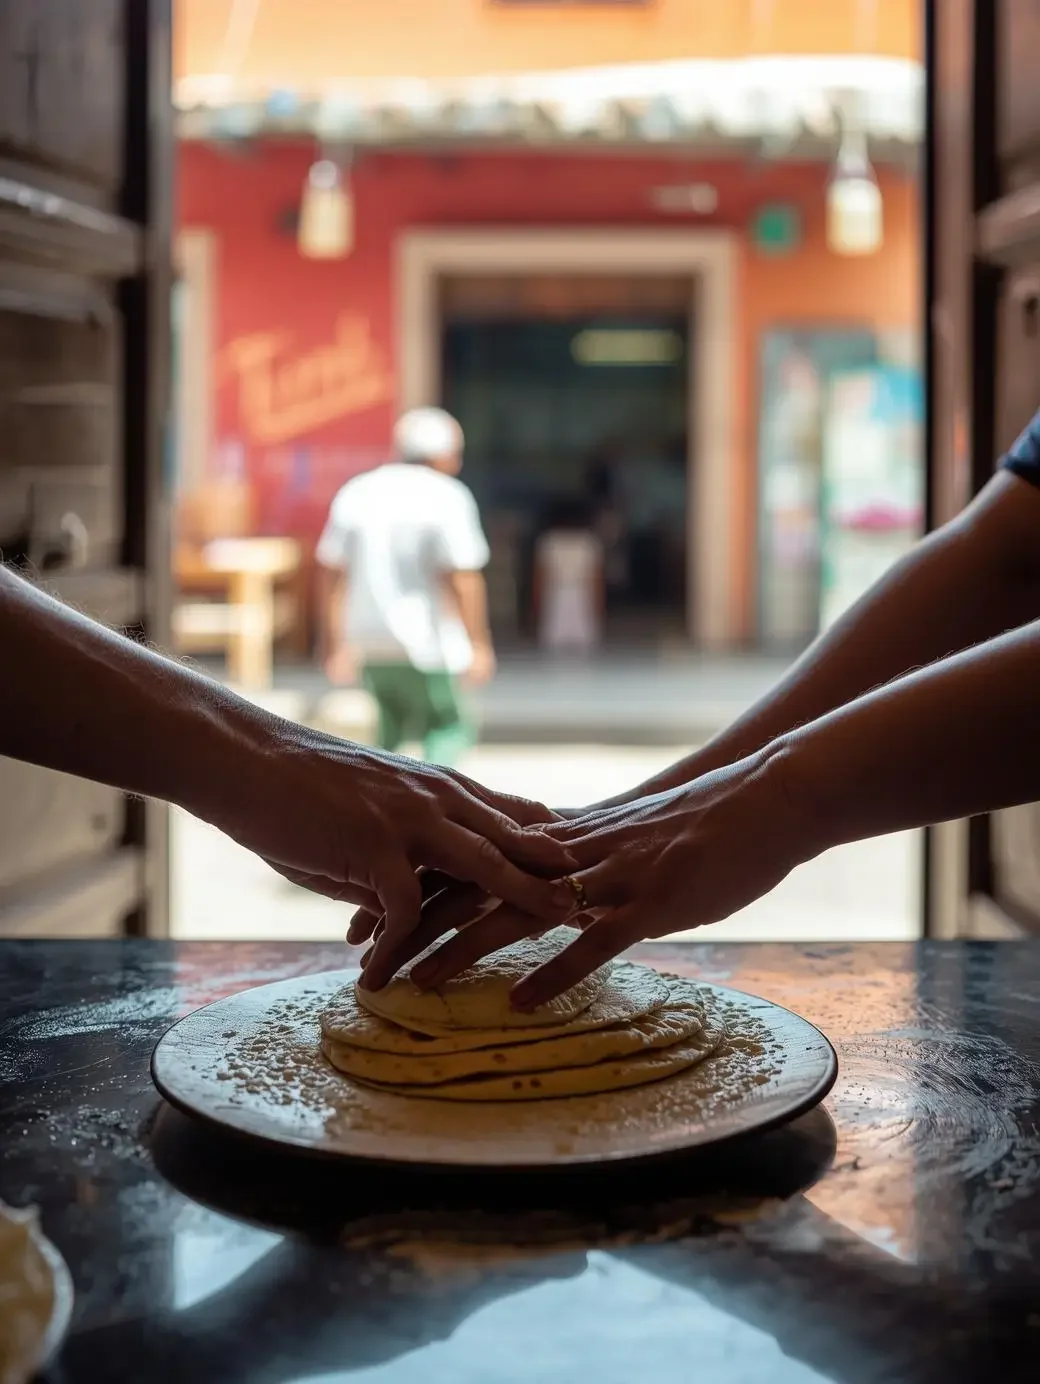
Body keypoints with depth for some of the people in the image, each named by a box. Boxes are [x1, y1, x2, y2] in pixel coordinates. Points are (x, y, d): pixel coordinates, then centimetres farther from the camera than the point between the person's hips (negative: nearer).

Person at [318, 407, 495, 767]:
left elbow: (336, 578, 10)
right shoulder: (446, 498, -9)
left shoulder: (355, 493, 10)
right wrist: (479, 644, -9)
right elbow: (464, 580, -15)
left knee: (392, 731, 20)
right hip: (425, 640, -6)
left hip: (369, 642, 6)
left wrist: (338, 647, 14)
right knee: (448, 727, 6)